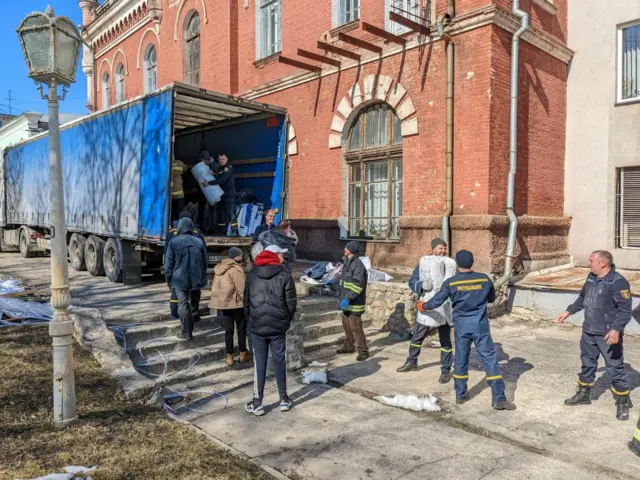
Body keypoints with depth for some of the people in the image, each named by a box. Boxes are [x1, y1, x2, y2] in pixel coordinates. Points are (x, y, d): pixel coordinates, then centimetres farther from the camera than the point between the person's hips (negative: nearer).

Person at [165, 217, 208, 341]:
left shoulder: (174, 242, -6)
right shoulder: (199, 242, 3)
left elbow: (169, 263, -3)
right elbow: (205, 262, 10)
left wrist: (168, 279, 7)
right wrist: (202, 277, 21)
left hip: (180, 279, -3)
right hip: (196, 279, 3)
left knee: (183, 304, 2)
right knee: (193, 303, 18)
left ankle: (186, 332, 5)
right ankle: (189, 329, 26)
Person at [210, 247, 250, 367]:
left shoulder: (219, 268, 10)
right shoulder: (236, 269, -16)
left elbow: (217, 286, 15)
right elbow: (242, 289, -19)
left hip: (221, 303, 6)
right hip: (236, 303, -6)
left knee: (228, 330, 11)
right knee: (241, 328, 10)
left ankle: (229, 356, 14)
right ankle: (243, 354, 20)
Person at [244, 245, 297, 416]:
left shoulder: (252, 274, 7)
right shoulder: (284, 274, -5)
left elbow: (246, 301, 10)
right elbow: (291, 302, -6)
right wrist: (287, 319, 10)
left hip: (257, 326, 2)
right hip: (278, 326, -2)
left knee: (259, 364, 6)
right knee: (279, 361, 9)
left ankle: (257, 403, 9)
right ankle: (284, 400, 19)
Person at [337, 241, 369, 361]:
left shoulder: (358, 265, -19)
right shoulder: (348, 263, 13)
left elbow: (357, 285, -25)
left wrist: (348, 299, -27)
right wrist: (341, 297, 22)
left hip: (354, 303, -10)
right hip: (346, 301, 10)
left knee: (355, 327, -6)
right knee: (347, 325, 18)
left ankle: (363, 351, 3)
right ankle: (349, 346, 33)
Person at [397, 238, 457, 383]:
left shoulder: (450, 264, -2)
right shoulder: (424, 263, -3)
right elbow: (412, 282, -5)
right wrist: (422, 285, -24)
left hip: (445, 308, -1)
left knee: (445, 341, 7)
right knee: (417, 337, 14)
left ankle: (446, 370, 21)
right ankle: (412, 362, 35)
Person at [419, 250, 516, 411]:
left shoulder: (450, 282, -8)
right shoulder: (485, 279, -3)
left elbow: (437, 301, 0)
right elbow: (491, 298, 13)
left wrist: (423, 306, 18)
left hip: (461, 327, 0)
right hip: (480, 326, 0)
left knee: (461, 360, 13)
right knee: (490, 359, 4)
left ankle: (460, 395, 23)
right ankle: (499, 399, 4)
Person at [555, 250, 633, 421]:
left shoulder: (618, 282, -19)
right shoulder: (591, 278, 7)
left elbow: (625, 309, -23)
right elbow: (582, 298, 22)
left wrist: (616, 329, -34)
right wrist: (569, 311, 22)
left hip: (607, 335, -8)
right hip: (588, 332, 8)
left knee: (615, 368, 1)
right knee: (587, 364, 20)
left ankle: (623, 403, 18)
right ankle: (583, 394, 35)